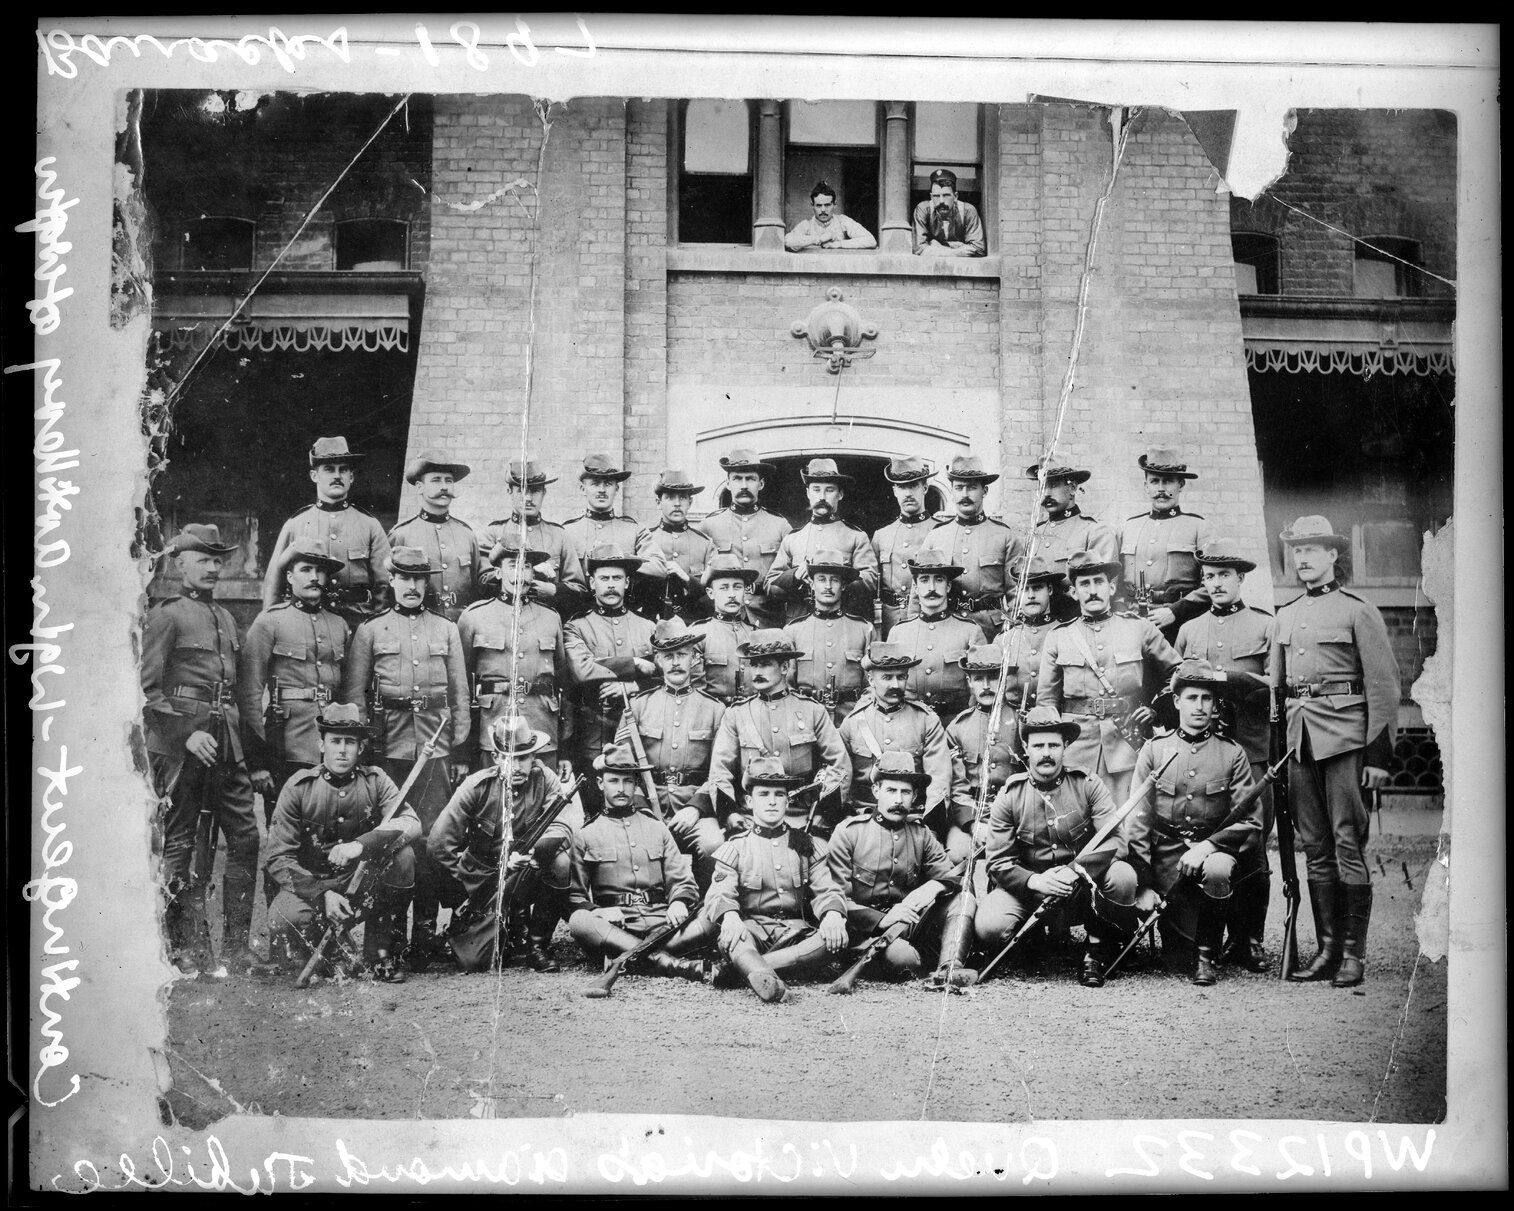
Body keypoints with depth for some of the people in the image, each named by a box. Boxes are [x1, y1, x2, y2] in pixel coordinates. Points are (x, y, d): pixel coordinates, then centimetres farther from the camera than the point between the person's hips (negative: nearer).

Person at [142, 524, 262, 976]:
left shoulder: (225, 617, 18)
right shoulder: (165, 616, -3)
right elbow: (148, 689, -9)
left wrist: (242, 742, 16)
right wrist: (187, 734, -16)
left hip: (226, 744, 6)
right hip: (179, 745, -6)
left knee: (245, 836, 2)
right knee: (182, 844, 1)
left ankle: (237, 944, 9)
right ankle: (186, 949, 8)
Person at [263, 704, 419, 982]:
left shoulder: (375, 780, -5)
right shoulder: (299, 787, -8)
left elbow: (411, 823, -20)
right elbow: (278, 857, -10)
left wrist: (361, 845, -36)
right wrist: (321, 895, -24)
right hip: (310, 883, -1)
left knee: (402, 854, -27)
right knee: (286, 919, -33)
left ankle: (381, 954, -11)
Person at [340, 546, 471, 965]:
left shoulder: (447, 630, 14)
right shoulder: (370, 631, 9)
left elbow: (460, 695, 13)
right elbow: (353, 694, 7)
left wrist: (461, 753, 8)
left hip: (436, 746, 1)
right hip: (386, 749, -1)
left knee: (431, 838, -3)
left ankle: (426, 929, 4)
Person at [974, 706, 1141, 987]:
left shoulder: (1088, 785, -3)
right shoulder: (1009, 797, -2)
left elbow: (1114, 840, -14)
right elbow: (999, 863, -5)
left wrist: (1076, 871, -29)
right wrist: (1034, 881, -26)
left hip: (1084, 884, 0)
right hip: (1027, 886, 0)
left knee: (1122, 876, -31)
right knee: (989, 927, -28)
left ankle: (1098, 951, -5)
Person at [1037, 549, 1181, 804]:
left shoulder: (1140, 629, 8)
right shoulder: (1058, 638, 9)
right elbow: (1046, 701, 12)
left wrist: (1156, 710, 8)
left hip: (1128, 747, 0)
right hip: (1075, 751, 0)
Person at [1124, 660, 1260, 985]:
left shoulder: (1232, 753, 4)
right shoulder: (1154, 750, 5)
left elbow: (1251, 821, -3)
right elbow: (1137, 821, 2)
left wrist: (1207, 846, -20)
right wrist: (1144, 886, -7)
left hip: (1216, 846, 0)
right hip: (1166, 853, 0)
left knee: (1216, 871, -36)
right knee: (1180, 944, -16)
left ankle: (1206, 956, -14)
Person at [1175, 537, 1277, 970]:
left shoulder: (1265, 626, 9)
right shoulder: (1188, 630, 20)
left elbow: (1276, 687, -1)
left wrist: (1228, 676, -12)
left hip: (1249, 751, -3)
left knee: (1252, 847, -5)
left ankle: (1249, 939, 3)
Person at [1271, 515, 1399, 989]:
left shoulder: (1358, 611, 0)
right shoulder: (1285, 616, 16)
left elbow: (1383, 685, -4)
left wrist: (1378, 753, -9)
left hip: (1344, 737, -5)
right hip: (1299, 739, 5)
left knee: (1348, 845, -4)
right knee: (1315, 849, 7)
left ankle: (1354, 953, 2)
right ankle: (1328, 948, 13)